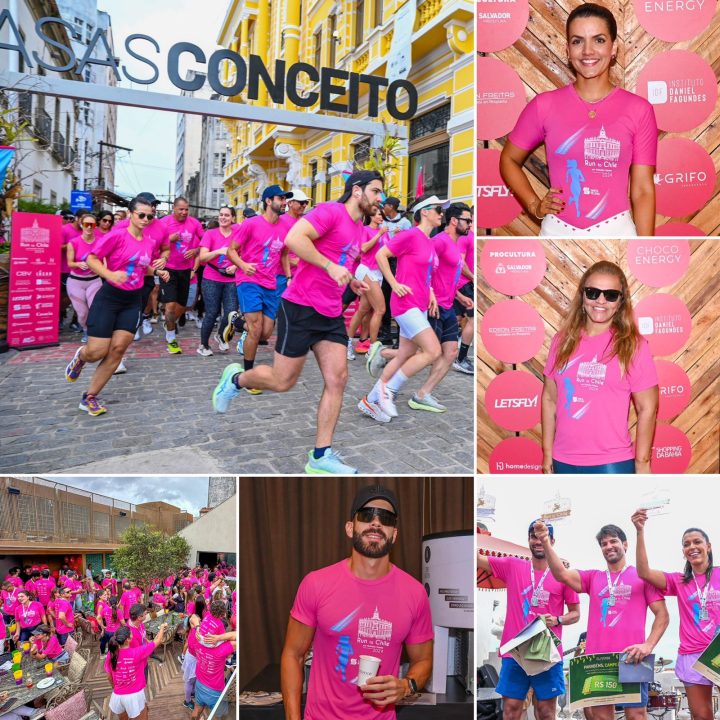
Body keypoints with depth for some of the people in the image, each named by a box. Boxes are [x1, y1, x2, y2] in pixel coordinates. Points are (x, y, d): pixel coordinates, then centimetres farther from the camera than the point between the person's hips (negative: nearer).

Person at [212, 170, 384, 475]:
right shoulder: (331, 211, -11)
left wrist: (351, 281, 13)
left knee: (337, 379, -1)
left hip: (331, 314, 8)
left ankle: (320, 457, 6)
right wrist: (331, 266, -25)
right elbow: (294, 238, -24)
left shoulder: (359, 229, 16)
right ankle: (235, 379, 33)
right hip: (301, 308, -8)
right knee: (283, 381, 1)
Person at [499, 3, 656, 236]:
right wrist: (535, 205, -2)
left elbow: (643, 190, -2)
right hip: (558, 230, 1)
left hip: (616, 230, 0)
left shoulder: (638, 110, -3)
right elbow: (509, 160, 11)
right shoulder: (544, 105, -2)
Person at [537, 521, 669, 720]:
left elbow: (662, 615, 4)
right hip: (596, 658, 3)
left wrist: (648, 645, -11)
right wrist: (546, 545, -17)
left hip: (630, 657, -3)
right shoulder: (593, 577, 15)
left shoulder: (642, 576, 8)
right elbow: (562, 574, -2)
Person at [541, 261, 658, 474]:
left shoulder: (632, 345, -8)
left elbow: (647, 408, -5)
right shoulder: (563, 341, 1)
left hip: (613, 462, -3)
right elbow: (549, 398, 5)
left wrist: (642, 461, -4)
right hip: (565, 461, 3)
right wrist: (547, 452, 6)